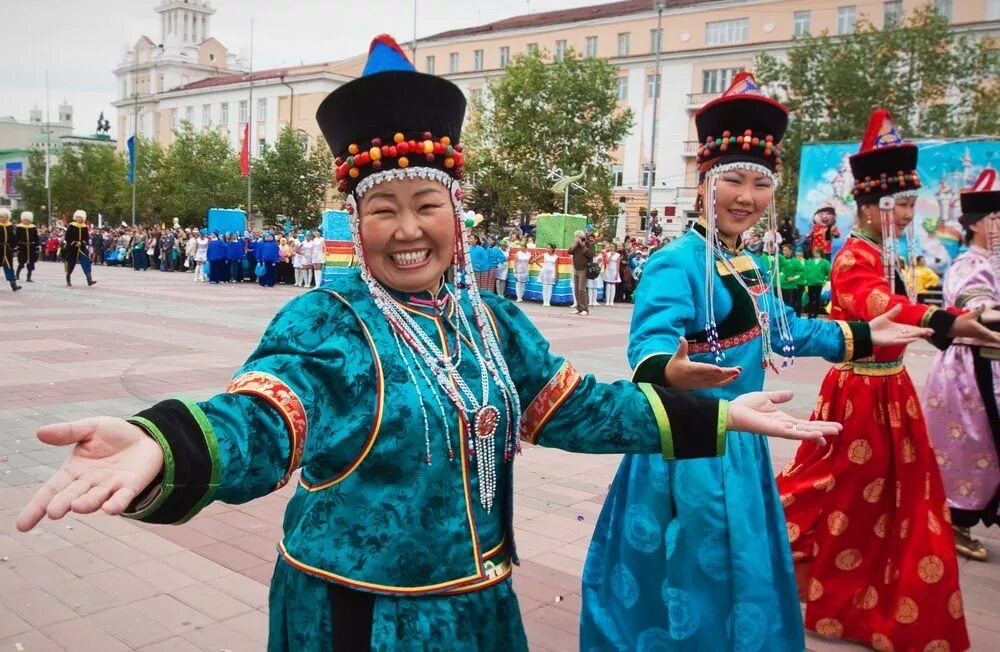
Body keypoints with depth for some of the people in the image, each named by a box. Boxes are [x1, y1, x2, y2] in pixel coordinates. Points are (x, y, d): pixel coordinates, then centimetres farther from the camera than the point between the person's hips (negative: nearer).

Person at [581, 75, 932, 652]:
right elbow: (650, 345, -34)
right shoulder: (677, 263, -20)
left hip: (741, 440, 9)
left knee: (741, 566, 24)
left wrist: (861, 335, 26)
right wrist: (670, 372, -56)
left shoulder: (750, 267, 7)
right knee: (692, 569, 4)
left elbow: (781, 331, 22)